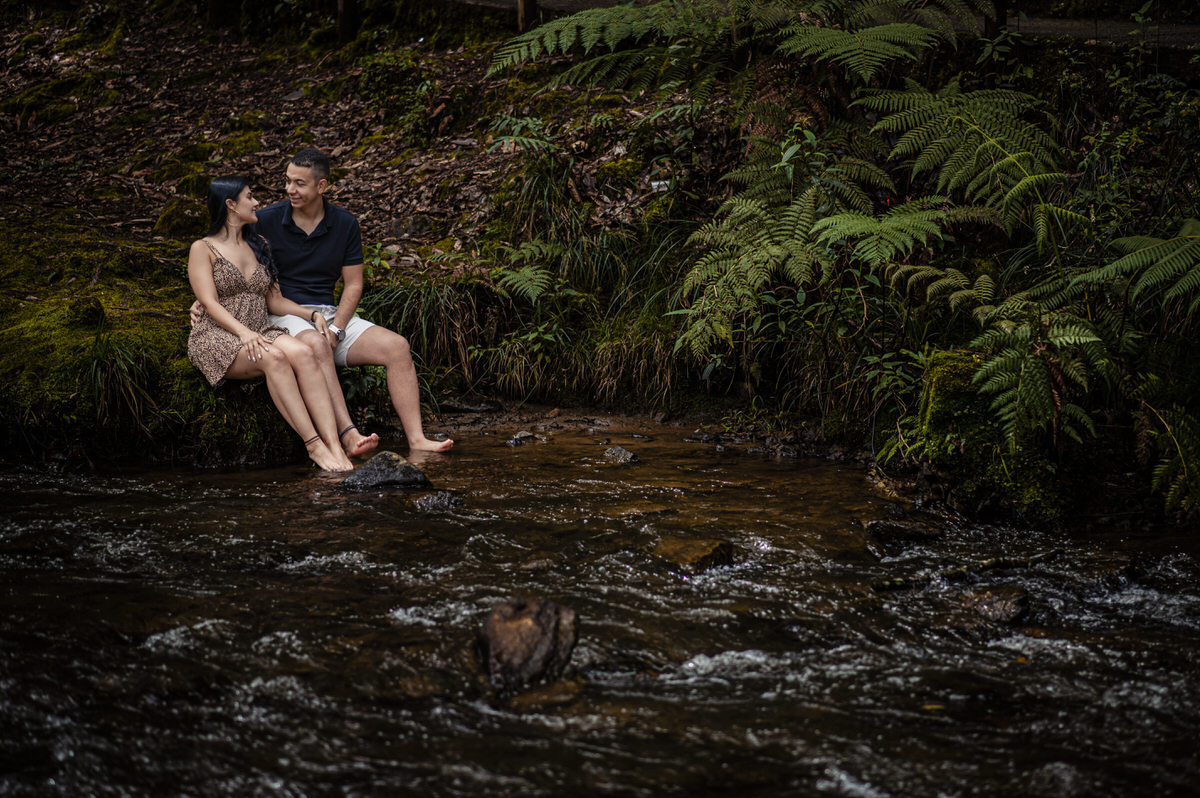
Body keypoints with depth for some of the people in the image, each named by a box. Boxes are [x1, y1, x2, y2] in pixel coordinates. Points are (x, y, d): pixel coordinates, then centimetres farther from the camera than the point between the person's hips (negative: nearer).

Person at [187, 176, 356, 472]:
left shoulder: (259, 246, 22)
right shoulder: (203, 249, 5)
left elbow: (274, 300, 20)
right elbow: (210, 304, -8)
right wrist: (243, 332, -25)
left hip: (260, 333, 5)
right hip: (217, 338, -4)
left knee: (302, 353, -30)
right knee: (273, 357, -36)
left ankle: (335, 447, -44)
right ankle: (314, 447, -42)